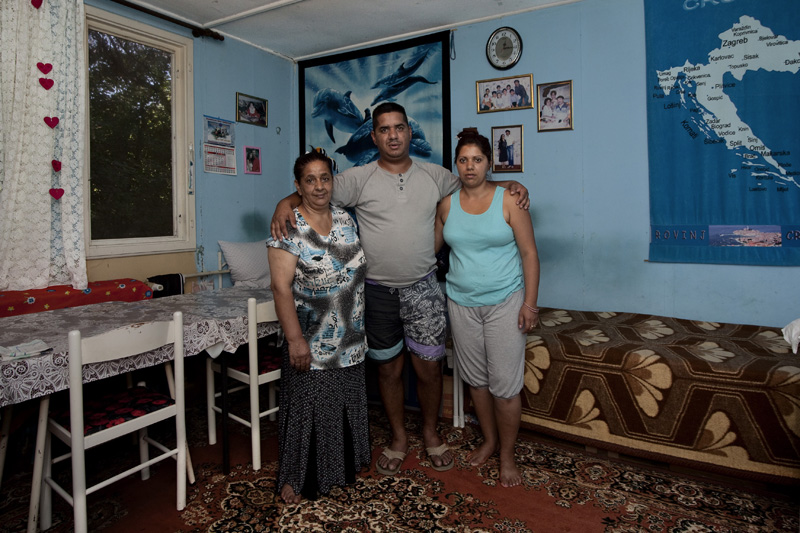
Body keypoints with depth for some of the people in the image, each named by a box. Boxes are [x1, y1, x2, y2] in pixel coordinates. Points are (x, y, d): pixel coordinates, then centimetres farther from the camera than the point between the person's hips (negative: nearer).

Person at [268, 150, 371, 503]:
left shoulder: (346, 220, 6)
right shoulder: (289, 229, -13)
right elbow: (281, 288, -17)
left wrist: (363, 325, 16)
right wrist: (295, 340, -22)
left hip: (350, 339, 6)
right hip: (311, 342, -6)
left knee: (347, 404, 19)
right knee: (308, 407, 6)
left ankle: (344, 465, 40)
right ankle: (295, 478, 27)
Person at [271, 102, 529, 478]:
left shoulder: (433, 175, 5)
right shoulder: (358, 179, -3)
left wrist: (509, 185, 2)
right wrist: (287, 202, -24)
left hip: (423, 288, 1)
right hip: (378, 291, -1)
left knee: (429, 366, 5)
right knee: (388, 368, 12)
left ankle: (430, 433, 31)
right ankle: (398, 437, 33)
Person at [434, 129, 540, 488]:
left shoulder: (508, 200, -8)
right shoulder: (447, 203, 3)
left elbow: (529, 253, -7)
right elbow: (433, 245, 16)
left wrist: (530, 303, -12)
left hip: (505, 302, -3)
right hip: (462, 303, 4)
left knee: (505, 384, 0)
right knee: (475, 378, 15)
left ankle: (507, 455, 21)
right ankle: (489, 441, 36)